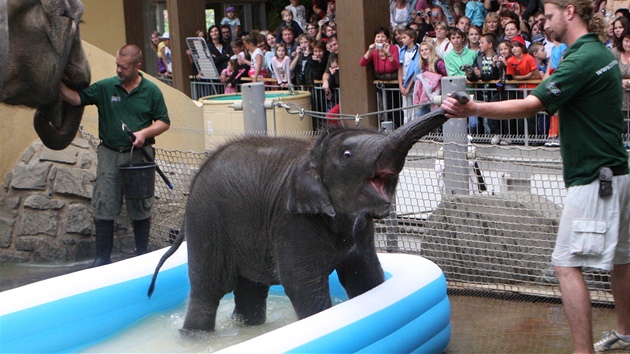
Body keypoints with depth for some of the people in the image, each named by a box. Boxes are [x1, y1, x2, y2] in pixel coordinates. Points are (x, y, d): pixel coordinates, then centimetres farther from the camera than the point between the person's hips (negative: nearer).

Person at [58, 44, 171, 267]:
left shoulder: (151, 91, 2)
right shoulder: (105, 87, 2)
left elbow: (164, 122, 5)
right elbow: (75, 98, -4)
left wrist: (145, 133, -11)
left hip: (139, 155, -1)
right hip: (109, 154, 1)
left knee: (141, 207, 8)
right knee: (104, 207, 1)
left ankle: (143, 255, 21)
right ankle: (102, 257, 9)